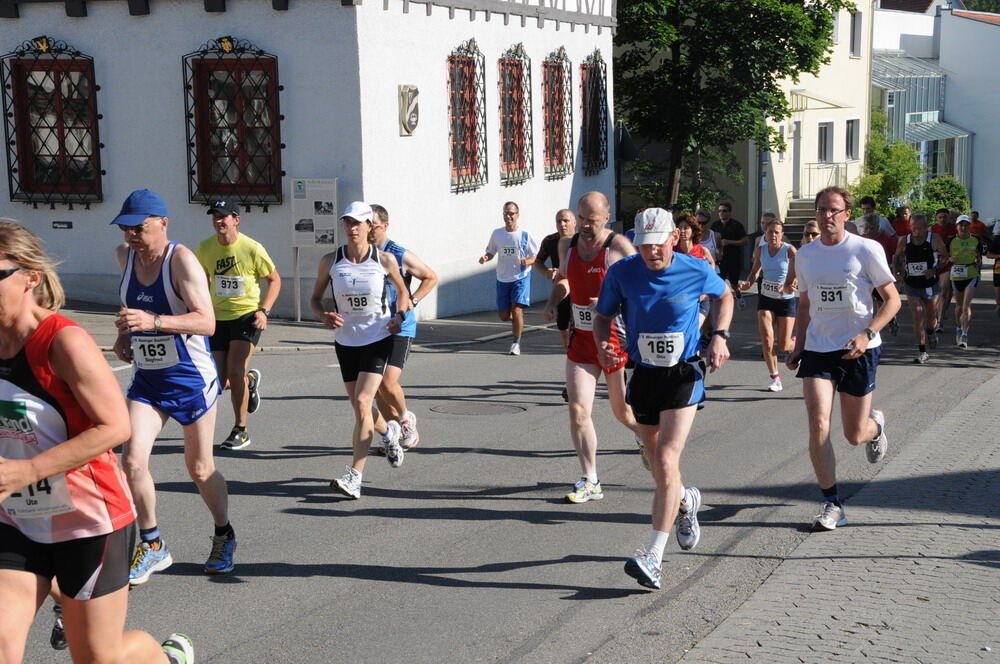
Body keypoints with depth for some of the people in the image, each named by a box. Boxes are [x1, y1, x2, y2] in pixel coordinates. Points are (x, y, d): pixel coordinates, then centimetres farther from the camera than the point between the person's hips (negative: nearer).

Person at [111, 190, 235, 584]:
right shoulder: (124, 256, 1)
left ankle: (224, 537, 33)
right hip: (146, 379, 5)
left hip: (191, 378, -5)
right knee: (133, 460, -11)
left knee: (199, 469, 8)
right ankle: (152, 547, 7)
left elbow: (207, 322, -28)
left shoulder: (181, 260, -18)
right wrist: (123, 336, 8)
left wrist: (153, 321, -41)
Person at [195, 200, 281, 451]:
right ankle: (250, 380, 38)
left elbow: (274, 279, -1)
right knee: (219, 381, 1)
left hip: (247, 316, -4)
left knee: (234, 372, -15)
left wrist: (264, 310, -12)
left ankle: (241, 431, 3)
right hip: (219, 319, 4)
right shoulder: (205, 249, -1)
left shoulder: (252, 248, -12)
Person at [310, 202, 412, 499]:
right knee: (359, 406, 11)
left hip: (378, 339, -3)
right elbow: (315, 298, 9)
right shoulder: (330, 261, -2)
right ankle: (389, 435, 46)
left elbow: (402, 290, 11)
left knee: (362, 402, -17)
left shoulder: (385, 260, -6)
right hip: (346, 339, 3)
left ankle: (354, 477, -17)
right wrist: (324, 316, -12)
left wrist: (399, 315, -7)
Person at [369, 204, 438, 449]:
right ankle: (397, 432, 25)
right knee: (375, 388, 6)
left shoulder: (400, 256, -8)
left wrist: (411, 302, -6)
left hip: (398, 329, -5)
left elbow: (431, 277, 4)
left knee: (388, 383, -17)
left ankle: (406, 418, 12)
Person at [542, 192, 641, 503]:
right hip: (581, 339, 5)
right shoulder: (567, 245, 6)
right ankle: (590, 481, 4)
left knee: (624, 412, 8)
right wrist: (554, 300, 7)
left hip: (616, 338, -5)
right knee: (578, 411, -5)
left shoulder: (619, 246, -12)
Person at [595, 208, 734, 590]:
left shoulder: (696, 271, -10)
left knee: (666, 461, -16)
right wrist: (603, 345, -17)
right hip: (643, 375, 3)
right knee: (657, 463, 15)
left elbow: (724, 296, 12)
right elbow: (603, 316, 4)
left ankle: (653, 556, -16)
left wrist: (719, 336, -2)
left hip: (685, 375, -3)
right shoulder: (622, 273, -9)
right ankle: (685, 501, 51)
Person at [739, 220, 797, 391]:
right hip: (766, 299, 3)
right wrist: (748, 283, -5)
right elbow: (755, 271, 15)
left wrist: (789, 285, -38)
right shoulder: (760, 250, 1)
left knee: (783, 346, -1)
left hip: (786, 300, -3)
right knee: (766, 340, -11)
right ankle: (775, 378, 1)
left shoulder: (790, 250, -12)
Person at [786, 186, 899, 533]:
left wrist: (867, 334, -19)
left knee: (855, 435, 6)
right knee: (818, 425, -16)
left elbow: (892, 300, -4)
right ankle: (832, 504, -6)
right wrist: (798, 346, 9)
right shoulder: (805, 255, 6)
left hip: (859, 350, -3)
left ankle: (876, 425, 45)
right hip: (818, 350, 3)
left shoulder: (866, 250, -7)